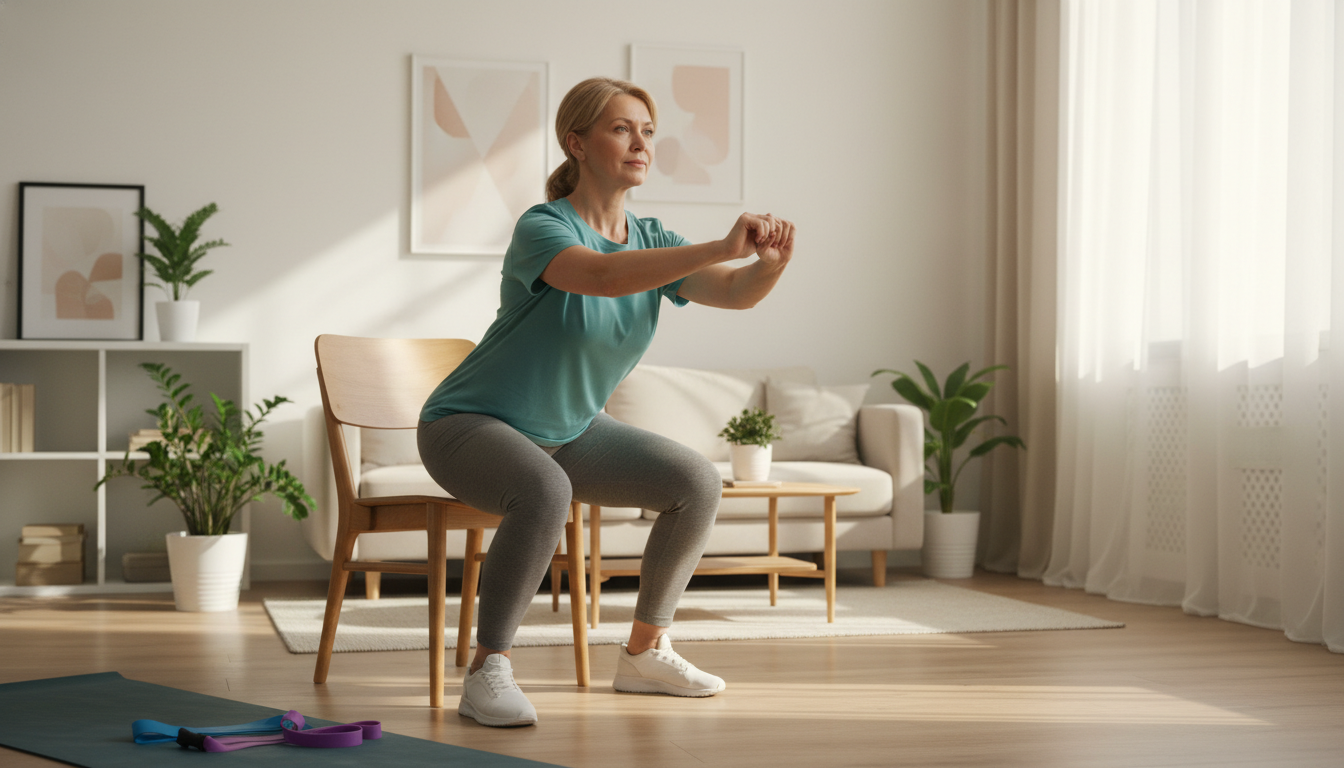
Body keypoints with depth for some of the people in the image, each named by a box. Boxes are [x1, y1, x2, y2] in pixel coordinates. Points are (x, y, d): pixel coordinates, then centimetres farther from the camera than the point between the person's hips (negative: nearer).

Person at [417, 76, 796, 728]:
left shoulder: (650, 239, -1)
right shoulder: (542, 229, -22)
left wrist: (770, 262, -37)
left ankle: (644, 653, 7)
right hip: (472, 424, -7)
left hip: (569, 430, 7)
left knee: (699, 482, -7)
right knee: (545, 492, -38)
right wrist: (722, 246, -52)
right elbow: (605, 276, -43)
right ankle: (486, 672, -23)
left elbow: (736, 294, -14)